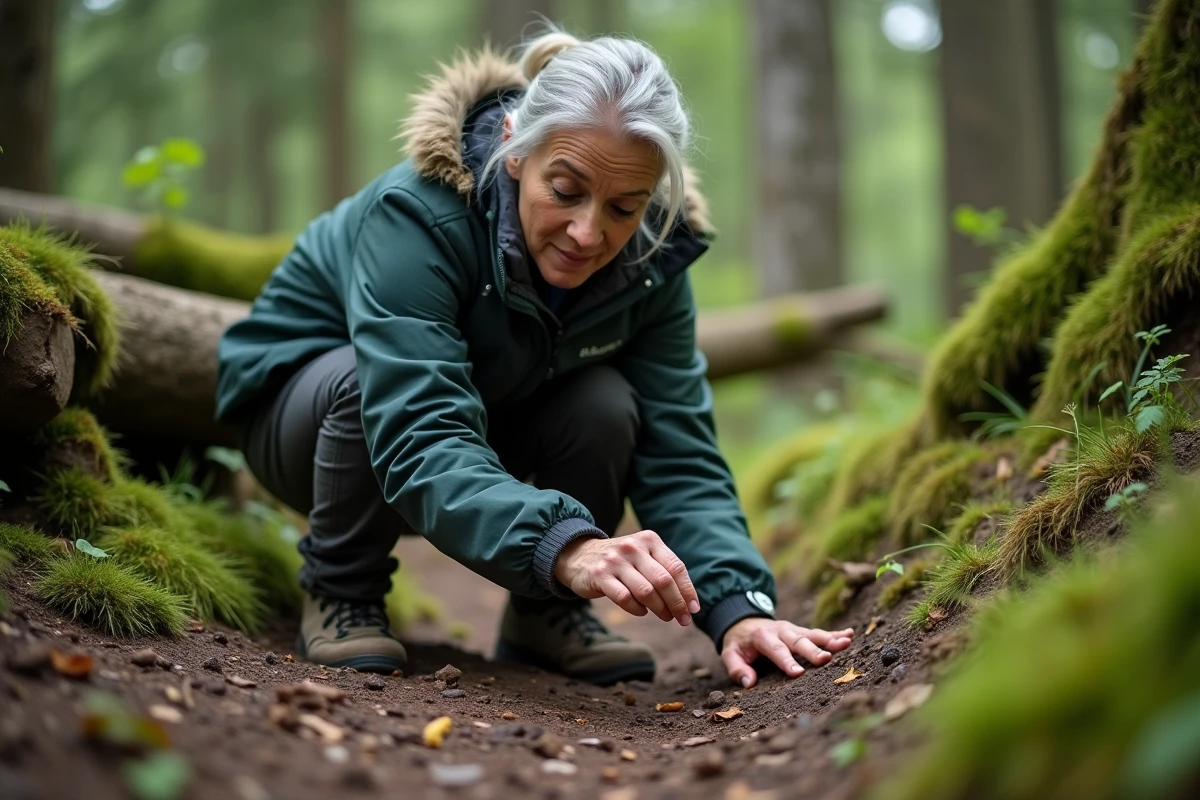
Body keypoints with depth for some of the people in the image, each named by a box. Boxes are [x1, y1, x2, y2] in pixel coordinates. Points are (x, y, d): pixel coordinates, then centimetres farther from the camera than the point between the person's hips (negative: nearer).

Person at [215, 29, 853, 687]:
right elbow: (420, 444, -47)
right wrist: (563, 544, -63)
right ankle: (339, 594, -10)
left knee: (606, 405, -26)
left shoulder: (650, 260, -20)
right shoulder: (418, 214, -36)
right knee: (367, 382, -37)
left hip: (485, 424, 4)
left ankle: (543, 612, -1)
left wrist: (738, 607, -40)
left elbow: (680, 456, -23)